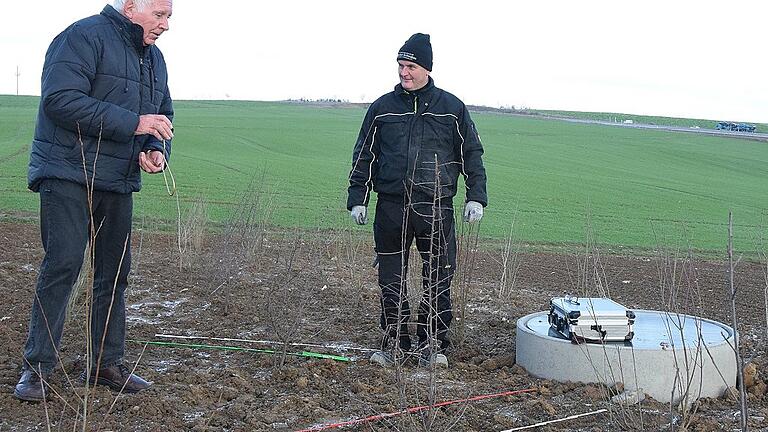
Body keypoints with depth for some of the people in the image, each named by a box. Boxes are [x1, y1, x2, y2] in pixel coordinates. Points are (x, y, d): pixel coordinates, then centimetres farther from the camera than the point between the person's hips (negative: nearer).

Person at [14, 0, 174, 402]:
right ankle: (37, 366, 0)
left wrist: (157, 150, 1)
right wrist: (133, 123, -24)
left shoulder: (153, 57, 16)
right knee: (61, 266, -10)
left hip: (118, 185, 8)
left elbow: (163, 116, 24)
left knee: (115, 272, 10)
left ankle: (106, 363, 20)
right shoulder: (85, 36, -11)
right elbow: (61, 100, -23)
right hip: (69, 176, -8)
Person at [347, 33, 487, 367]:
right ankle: (393, 343, 18)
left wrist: (476, 196, 3)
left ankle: (431, 345, 15)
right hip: (391, 208, 1)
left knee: (438, 280, 2)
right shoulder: (382, 108, 9)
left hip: (437, 209, -1)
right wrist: (357, 199, 6)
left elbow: (471, 154, 10)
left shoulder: (452, 108, 6)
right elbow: (364, 157, 12)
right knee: (391, 280, 6)